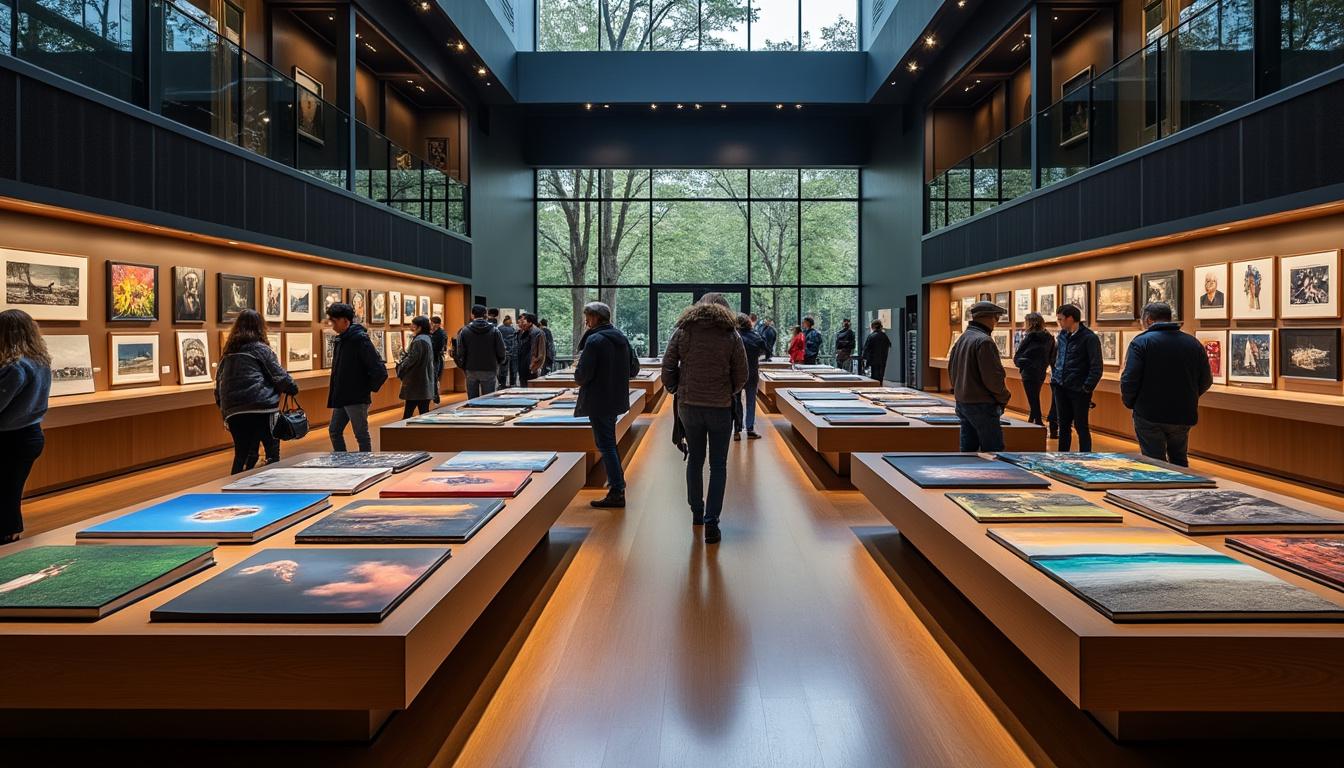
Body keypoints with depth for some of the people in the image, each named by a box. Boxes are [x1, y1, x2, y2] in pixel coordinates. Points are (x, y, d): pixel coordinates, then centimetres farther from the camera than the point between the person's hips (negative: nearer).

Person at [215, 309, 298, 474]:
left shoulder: (227, 353, 17)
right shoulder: (260, 349, 0)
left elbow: (218, 383, 17)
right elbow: (280, 376, -2)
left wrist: (224, 409, 22)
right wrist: (293, 388, 15)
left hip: (233, 411, 6)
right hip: (261, 409, -6)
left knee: (241, 455, 11)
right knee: (272, 452, 3)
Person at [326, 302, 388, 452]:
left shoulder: (360, 339, -18)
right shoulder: (341, 339, 9)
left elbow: (380, 371, -22)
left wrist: (370, 388, -11)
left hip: (357, 399, -9)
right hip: (341, 398, 9)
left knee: (361, 435, 1)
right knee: (334, 431, 15)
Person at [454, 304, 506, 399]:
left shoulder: (464, 331, -4)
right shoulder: (494, 331, -5)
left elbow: (460, 353, -5)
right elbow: (501, 352, -4)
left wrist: (463, 366, 12)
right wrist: (499, 362, 17)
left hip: (471, 371, 1)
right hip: (489, 370, -1)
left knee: (472, 401, 9)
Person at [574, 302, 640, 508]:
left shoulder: (594, 340, -17)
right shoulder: (622, 338, 9)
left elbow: (582, 374, -19)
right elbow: (634, 369, 13)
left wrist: (579, 376, 2)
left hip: (598, 400, -8)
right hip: (617, 398, 8)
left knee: (605, 445, -3)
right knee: (609, 442, 22)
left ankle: (616, 493, -1)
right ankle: (617, 481, 30)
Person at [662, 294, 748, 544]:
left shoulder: (682, 331, 2)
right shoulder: (731, 335, -1)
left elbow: (667, 367, -1)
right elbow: (741, 376, -1)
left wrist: (675, 390, 16)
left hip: (688, 404, 2)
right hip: (720, 407, -2)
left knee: (694, 459, 19)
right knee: (718, 465, 6)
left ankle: (696, 512, 31)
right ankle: (711, 522, -1)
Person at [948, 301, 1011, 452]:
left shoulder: (962, 339, 11)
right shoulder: (984, 341, -18)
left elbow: (951, 368, 19)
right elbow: (993, 377, -20)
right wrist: (1003, 397, -5)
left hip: (961, 402, 9)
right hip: (981, 405, -9)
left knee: (968, 447, 13)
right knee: (993, 450, -3)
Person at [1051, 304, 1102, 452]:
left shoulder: (1089, 338, -11)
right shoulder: (1062, 335, 10)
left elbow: (1096, 367, -13)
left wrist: (1087, 388, -16)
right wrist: (1054, 378, 11)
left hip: (1078, 390, -6)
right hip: (1060, 388, 6)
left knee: (1081, 427, 1)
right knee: (1063, 425, 13)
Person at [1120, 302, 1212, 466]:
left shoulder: (1141, 342, -9)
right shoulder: (1193, 343, 5)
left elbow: (1129, 379, -16)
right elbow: (1206, 381, 8)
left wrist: (1129, 403, 1)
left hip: (1150, 416, -4)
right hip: (1183, 416, 4)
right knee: (1179, 460, 21)